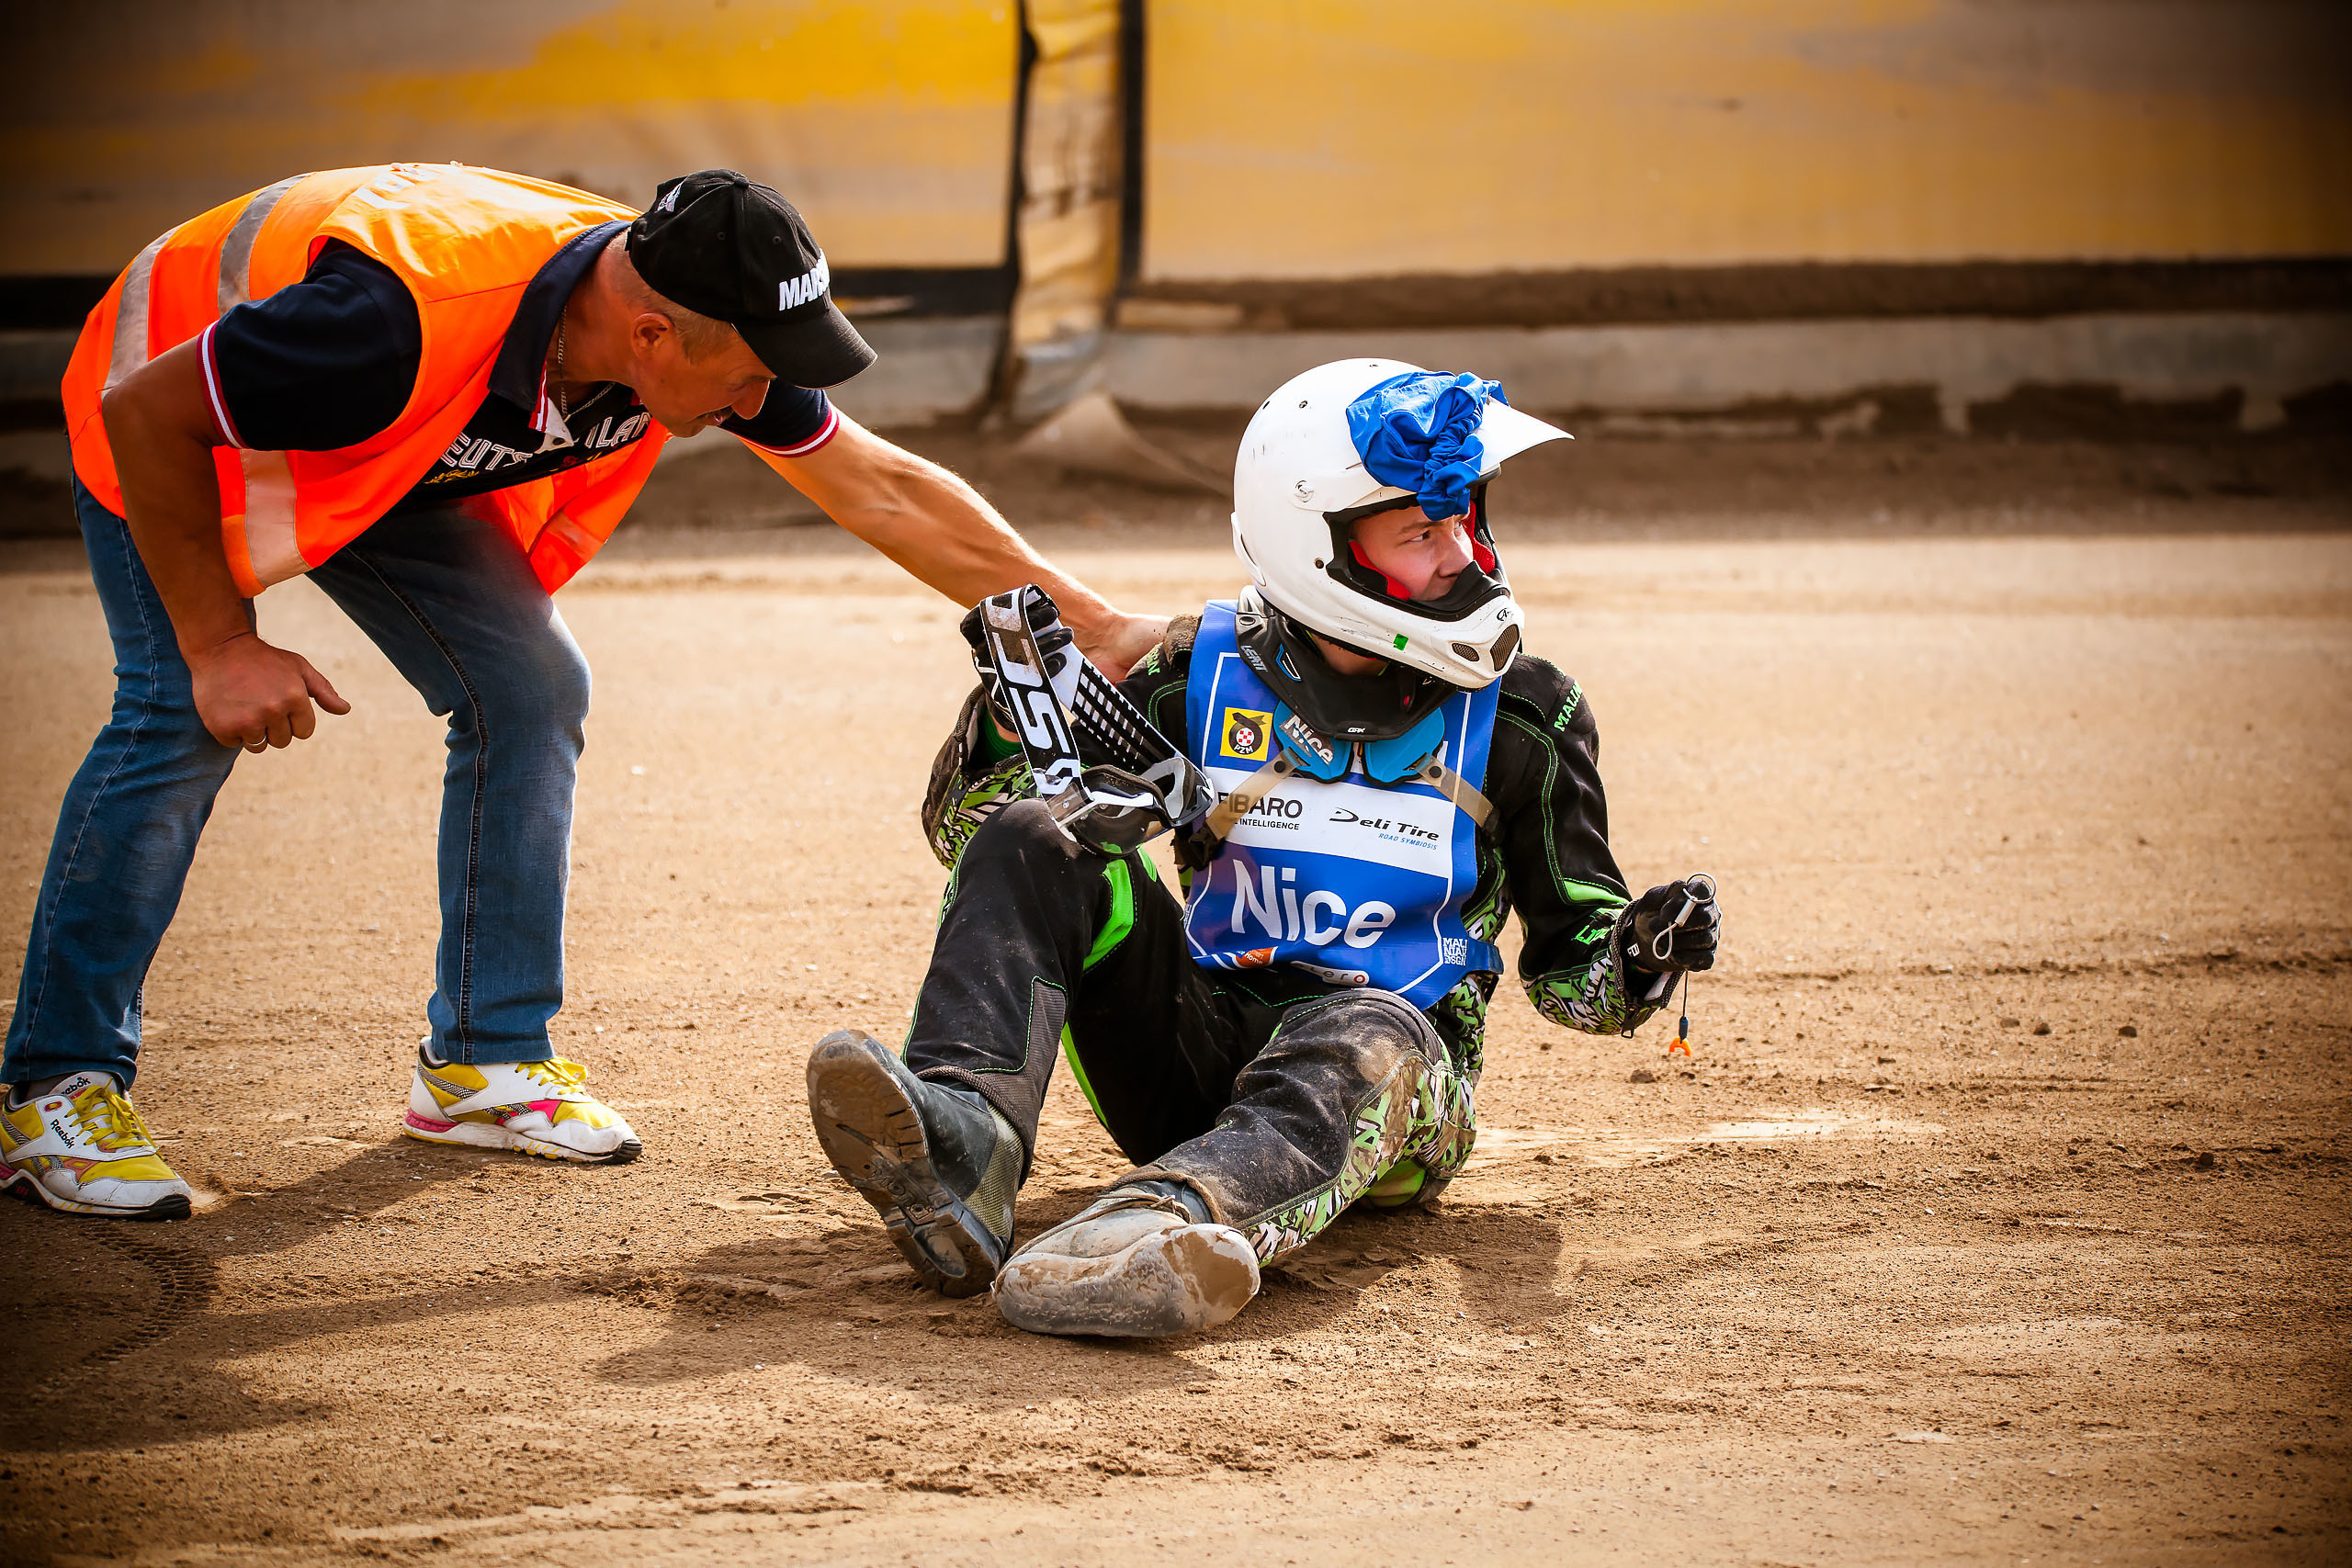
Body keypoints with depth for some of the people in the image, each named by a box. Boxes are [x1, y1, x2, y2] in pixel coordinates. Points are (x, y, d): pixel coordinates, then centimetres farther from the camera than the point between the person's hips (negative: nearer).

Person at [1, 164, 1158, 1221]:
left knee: (528, 689, -4)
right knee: (185, 719, -21)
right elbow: (144, 411, -31)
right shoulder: (403, 318, -44)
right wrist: (220, 644, -28)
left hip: (392, 457, 7)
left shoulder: (697, 329, -23)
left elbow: (879, 488, -11)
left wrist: (1089, 624, -12)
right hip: (170, 420, -6)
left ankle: (484, 1057, 6)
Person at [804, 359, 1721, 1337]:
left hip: (1382, 1107, -3)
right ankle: (962, 1139, -42)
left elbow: (1570, 964, 7)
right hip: (1195, 1058, 3)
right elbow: (969, 822, 6)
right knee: (1027, 843, -15)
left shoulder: (1520, 719, 1)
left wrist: (1641, 955, -16)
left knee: (1369, 1036, -38)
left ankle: (1166, 1226, -71)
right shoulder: (1204, 676, 2)